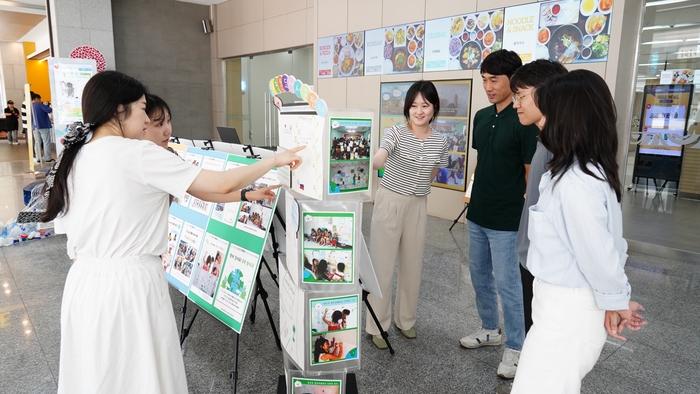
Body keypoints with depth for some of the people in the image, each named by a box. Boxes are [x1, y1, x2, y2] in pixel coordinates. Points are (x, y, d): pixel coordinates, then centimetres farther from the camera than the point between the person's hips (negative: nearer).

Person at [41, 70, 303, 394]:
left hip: (83, 283, 7)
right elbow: (222, 184, -18)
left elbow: (71, 237, 11)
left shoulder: (72, 159, 5)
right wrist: (275, 160, -4)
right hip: (131, 284, -7)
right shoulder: (138, 154, -16)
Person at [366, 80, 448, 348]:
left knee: (412, 265, 14)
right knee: (382, 265, 1)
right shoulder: (396, 133, -12)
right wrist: (371, 163, -53)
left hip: (418, 206, 4)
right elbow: (378, 159, -32)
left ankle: (405, 320, 32)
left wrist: (415, 188, 13)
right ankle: (377, 325, 15)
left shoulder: (440, 142, 1)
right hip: (389, 203, -4)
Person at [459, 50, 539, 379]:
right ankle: (489, 329, 37)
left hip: (506, 220, -7)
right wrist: (475, 199, 15)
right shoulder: (481, 117, 7)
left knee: (507, 284, 3)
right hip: (477, 215, 8)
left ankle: (515, 347, 20)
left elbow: (532, 173, -14)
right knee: (479, 276, 18)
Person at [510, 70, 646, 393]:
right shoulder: (587, 170, 5)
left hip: (567, 306, -10)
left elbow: (598, 252, -22)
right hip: (565, 300, 10)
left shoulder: (575, 183, -28)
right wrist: (616, 298, 12)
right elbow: (606, 240, 9)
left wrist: (617, 301, -6)